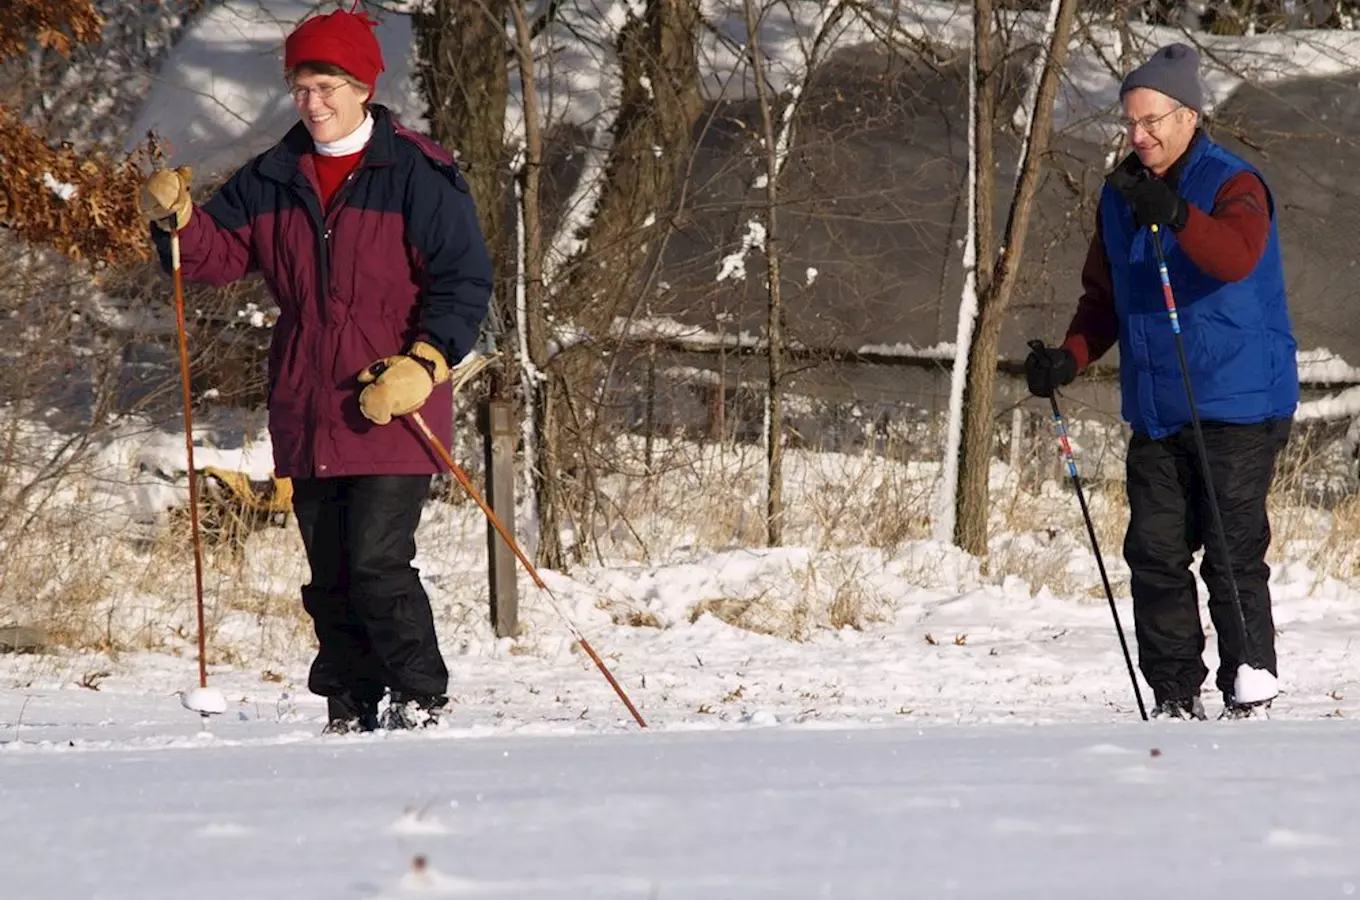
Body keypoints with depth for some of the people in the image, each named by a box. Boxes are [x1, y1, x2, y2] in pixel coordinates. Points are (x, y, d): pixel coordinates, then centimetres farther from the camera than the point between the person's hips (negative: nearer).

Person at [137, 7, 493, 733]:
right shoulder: (274, 180, 11)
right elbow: (218, 252, 10)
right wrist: (175, 218, -11)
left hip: (393, 411, -5)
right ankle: (351, 710, 16)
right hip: (306, 414, 5)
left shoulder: (415, 174, -5)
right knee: (329, 574, 8)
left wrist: (424, 365, -16)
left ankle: (421, 697, -2)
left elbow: (465, 281, -6)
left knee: (377, 558, -14)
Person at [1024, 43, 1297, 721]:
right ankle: (1175, 698, 10)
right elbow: (1105, 297, 19)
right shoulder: (1120, 196, 11)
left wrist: (1176, 215, -46)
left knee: (1232, 557, -7)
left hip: (1237, 408, -6)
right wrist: (1070, 358, 1)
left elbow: (1238, 255, -30)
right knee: (1155, 553, 2)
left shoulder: (1233, 185, -8)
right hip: (1156, 414, 6)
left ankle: (1250, 695, 2)